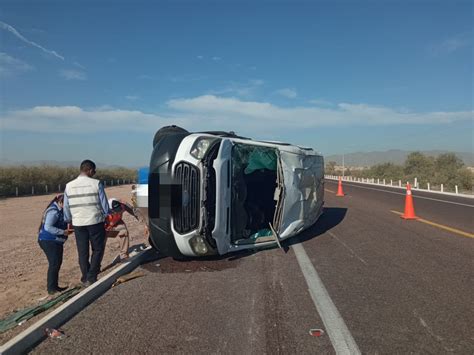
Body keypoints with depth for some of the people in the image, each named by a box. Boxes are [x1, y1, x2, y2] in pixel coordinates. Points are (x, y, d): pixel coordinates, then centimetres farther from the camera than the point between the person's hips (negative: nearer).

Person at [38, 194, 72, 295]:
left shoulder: (60, 211, 10)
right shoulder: (54, 211, -21)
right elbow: (48, 227, -28)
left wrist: (67, 229, -1)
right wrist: (63, 232, -25)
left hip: (55, 241, 10)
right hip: (48, 241, -10)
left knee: (57, 263, 15)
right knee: (54, 264, -8)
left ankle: (54, 286, 25)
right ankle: (51, 288, 0)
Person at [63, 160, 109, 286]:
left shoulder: (69, 186, 2)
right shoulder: (96, 183, -10)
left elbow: (66, 208, 9)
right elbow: (104, 205, -6)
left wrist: (68, 221, 24)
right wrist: (105, 215, 13)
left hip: (78, 224, 4)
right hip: (95, 222, -3)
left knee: (82, 252, 14)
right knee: (98, 249, 11)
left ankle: (85, 279, 21)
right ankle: (91, 277, 5)